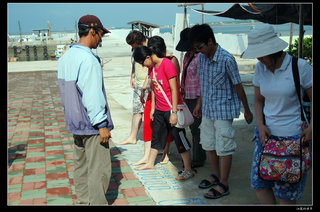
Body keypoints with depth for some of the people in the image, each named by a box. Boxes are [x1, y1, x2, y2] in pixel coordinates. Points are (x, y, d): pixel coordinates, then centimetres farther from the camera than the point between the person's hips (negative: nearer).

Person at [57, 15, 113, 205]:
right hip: (92, 124, -9)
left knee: (81, 165, 17)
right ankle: (97, 203, 7)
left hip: (75, 122, 9)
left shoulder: (66, 57, 9)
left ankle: (83, 200, 27)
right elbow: (93, 96, -22)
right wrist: (102, 124, -17)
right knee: (99, 169, 0)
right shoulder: (88, 59, -20)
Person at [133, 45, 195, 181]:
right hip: (159, 109, 8)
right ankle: (150, 163, 38)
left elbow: (174, 89, -20)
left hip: (171, 109, -8)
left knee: (180, 139, -2)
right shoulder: (152, 67, 6)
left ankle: (188, 171, 6)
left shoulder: (167, 64, -19)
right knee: (156, 136, 21)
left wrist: (174, 112, -21)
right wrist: (153, 108, 14)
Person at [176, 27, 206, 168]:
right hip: (188, 97, 9)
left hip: (197, 98, -9)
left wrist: (200, 99, -19)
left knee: (197, 129, -1)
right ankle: (197, 157, 27)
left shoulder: (200, 57, -17)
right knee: (193, 127, 15)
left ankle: (198, 159, 10)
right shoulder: (188, 55, 13)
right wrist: (182, 90, 20)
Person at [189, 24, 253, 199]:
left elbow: (238, 86, -11)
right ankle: (216, 176, 35)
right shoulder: (202, 58, 2)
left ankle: (223, 184, 14)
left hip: (223, 110, -7)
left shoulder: (227, 60, -19)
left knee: (223, 148, 2)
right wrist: (199, 103, 18)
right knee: (208, 145, 16)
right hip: (207, 109, 7)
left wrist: (247, 111, -4)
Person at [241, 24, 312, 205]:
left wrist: (312, 127, -17)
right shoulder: (260, 68, 2)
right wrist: (260, 125, -2)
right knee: (259, 183, 8)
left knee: (286, 192, 5)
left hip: (292, 136, -5)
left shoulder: (300, 67, -12)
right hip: (267, 133, 5)